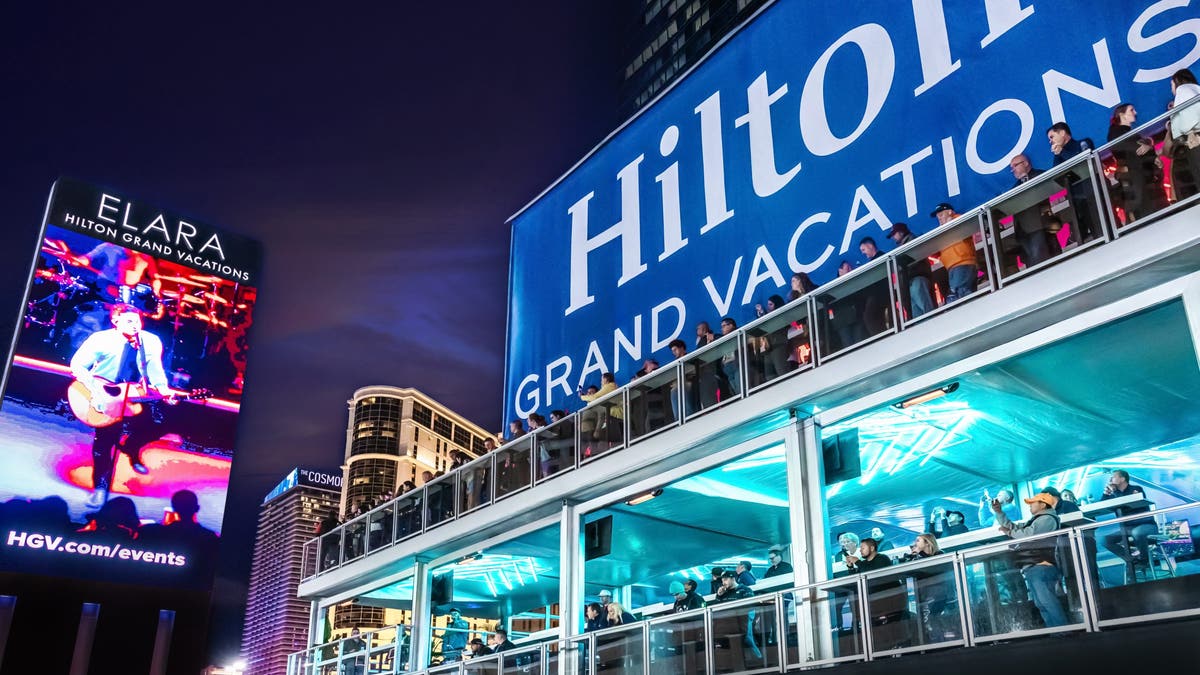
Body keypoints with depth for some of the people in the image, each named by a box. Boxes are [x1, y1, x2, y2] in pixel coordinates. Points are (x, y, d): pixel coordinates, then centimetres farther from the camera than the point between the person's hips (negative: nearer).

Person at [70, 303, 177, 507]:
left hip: (135, 395, 4)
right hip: (103, 394, -4)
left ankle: (131, 447, 21)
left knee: (157, 417, -11)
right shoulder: (101, 339, -15)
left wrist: (164, 392, -19)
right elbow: (77, 366, -15)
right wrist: (96, 392, -27)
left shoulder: (151, 342, -6)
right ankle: (101, 486, 2)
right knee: (104, 437, -13)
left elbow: (156, 371, -1)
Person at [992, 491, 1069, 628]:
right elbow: (1012, 527, 30)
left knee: (1047, 601, -18)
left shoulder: (1047, 519, -1)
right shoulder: (1033, 521, 31)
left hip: (1040, 567, -10)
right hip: (1031, 568, 10)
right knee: (1041, 604, 6)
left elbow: (1029, 535, -14)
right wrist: (999, 512, 20)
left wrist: (1010, 532, 1)